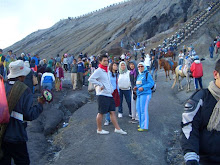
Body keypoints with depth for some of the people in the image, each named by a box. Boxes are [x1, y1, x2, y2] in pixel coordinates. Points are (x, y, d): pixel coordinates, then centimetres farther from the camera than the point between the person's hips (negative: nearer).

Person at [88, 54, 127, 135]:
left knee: (112, 112, 10)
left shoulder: (106, 71, 18)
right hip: (102, 95, -9)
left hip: (109, 94, 9)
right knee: (101, 113, 1)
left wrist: (112, 90, 17)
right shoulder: (98, 71, -10)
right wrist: (100, 85, -19)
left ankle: (117, 128, 15)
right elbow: (91, 79, -22)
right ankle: (99, 130, 13)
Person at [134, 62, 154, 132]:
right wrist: (136, 87, 6)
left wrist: (143, 88, -23)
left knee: (143, 110, -9)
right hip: (139, 94, 9)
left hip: (145, 94, -9)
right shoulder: (139, 75, 18)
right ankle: (141, 123, 28)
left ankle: (144, 127, -5)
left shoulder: (147, 74, -8)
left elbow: (151, 83, -15)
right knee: (138, 109, 13)